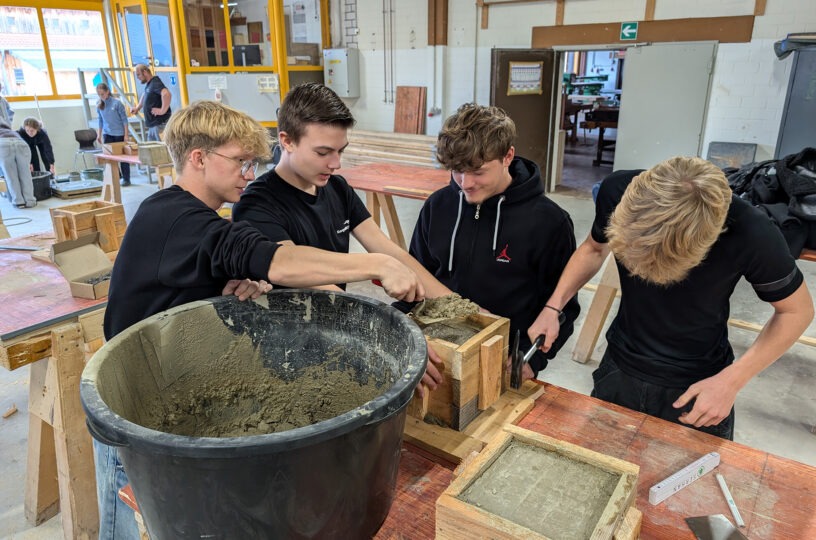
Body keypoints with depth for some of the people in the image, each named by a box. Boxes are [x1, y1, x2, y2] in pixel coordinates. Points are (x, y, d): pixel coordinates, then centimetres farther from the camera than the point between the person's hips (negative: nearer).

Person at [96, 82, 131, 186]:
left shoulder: (117, 103, -9)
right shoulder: (99, 106, 4)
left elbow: (124, 119, -7)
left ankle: (126, 179, 11)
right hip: (107, 134, 4)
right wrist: (99, 134, 11)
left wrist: (126, 135, -10)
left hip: (119, 134, -4)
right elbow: (100, 121, 13)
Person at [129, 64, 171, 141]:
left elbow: (166, 94, -34)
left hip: (160, 123, -10)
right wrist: (137, 108, 29)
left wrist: (162, 111, -28)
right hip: (153, 124, 10)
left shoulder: (155, 82, -15)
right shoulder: (148, 84, 16)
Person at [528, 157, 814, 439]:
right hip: (617, 370, 3)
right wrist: (553, 306, -13)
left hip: (696, 388, -2)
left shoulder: (752, 234, -29)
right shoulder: (617, 190, -23)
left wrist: (731, 381, -19)